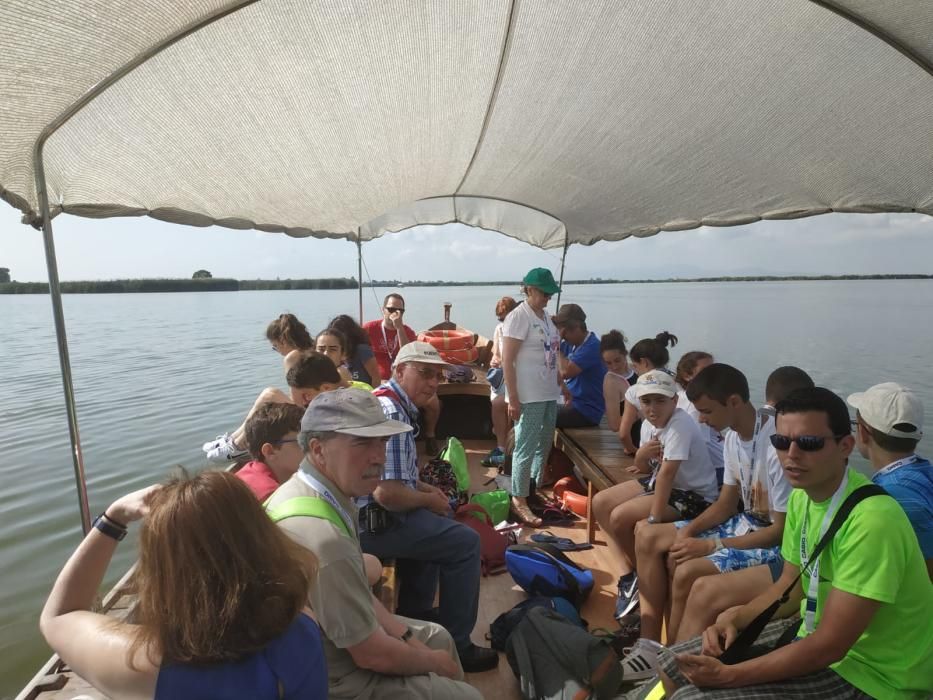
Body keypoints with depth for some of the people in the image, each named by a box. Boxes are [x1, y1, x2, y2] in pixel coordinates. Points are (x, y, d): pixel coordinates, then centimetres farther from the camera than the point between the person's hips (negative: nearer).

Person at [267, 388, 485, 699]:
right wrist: (435, 663, -7)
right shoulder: (323, 539, -36)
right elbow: (372, 655, -24)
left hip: (330, 641, 8)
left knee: (438, 636, 23)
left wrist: (405, 635, 3)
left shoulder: (311, 488, -8)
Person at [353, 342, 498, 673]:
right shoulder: (392, 414, -24)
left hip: (368, 509, 11)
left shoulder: (386, 400, 10)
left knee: (439, 521, 29)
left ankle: (415, 610, 36)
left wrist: (423, 487, 10)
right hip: (373, 520, -11)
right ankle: (456, 646, 4)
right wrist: (429, 500, -12)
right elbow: (387, 494, -31)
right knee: (465, 542, -7)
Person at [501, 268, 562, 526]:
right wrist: (512, 399, -19)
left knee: (544, 445, 18)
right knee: (526, 448, -1)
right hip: (528, 396, -9)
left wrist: (560, 383, 16)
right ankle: (519, 500, 12)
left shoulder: (545, 316, 12)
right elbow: (507, 360, -16)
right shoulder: (518, 316, -13)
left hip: (549, 393, 9)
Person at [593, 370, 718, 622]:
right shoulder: (648, 424, -1)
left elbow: (667, 473, -31)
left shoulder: (680, 425, -27)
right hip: (660, 482, 9)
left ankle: (641, 578, 7)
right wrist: (641, 456, -17)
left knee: (620, 517, -20)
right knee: (600, 503, 2)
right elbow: (647, 469, 7)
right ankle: (629, 574, 8)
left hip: (693, 495, -9)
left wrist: (653, 519, -30)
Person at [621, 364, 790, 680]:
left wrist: (711, 546, -22)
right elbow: (726, 503, 8)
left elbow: (782, 530, -22)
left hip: (775, 543, -9)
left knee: (688, 573, -29)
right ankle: (650, 645, 5)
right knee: (647, 536, 2)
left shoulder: (778, 447, -28)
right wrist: (689, 530, -9)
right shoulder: (733, 437, -1)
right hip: (745, 522, 9)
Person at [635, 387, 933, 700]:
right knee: (674, 665, 6)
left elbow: (830, 646, -27)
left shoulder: (871, 519, -29)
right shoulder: (801, 495, -2)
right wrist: (734, 622, -5)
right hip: (812, 634, 8)